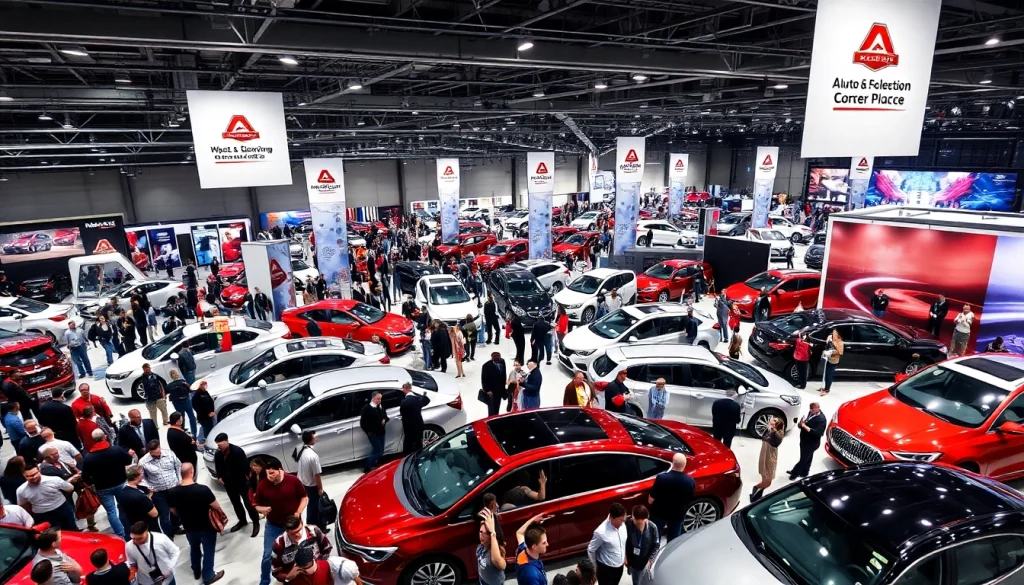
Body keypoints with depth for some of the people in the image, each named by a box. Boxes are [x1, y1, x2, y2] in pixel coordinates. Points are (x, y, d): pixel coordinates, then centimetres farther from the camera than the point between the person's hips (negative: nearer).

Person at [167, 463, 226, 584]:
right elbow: (216, 507, -19)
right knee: (208, 551, 16)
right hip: (206, 527, -4)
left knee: (194, 548, 29)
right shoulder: (203, 489, -31)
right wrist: (221, 512, 4)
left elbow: (174, 511, 0)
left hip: (188, 527, 4)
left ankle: (196, 571, 48)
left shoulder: (172, 492, -18)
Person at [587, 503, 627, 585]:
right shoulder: (601, 532, -33)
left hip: (619, 566, 6)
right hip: (606, 568, -6)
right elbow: (590, 550, -18)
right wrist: (595, 567, -6)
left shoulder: (622, 524, -13)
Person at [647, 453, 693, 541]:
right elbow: (690, 500, -1)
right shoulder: (690, 481, -19)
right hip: (678, 515, 2)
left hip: (659, 513, -2)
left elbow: (651, 500, -18)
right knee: (673, 539, 20)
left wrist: (650, 502, 4)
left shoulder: (661, 478, -27)